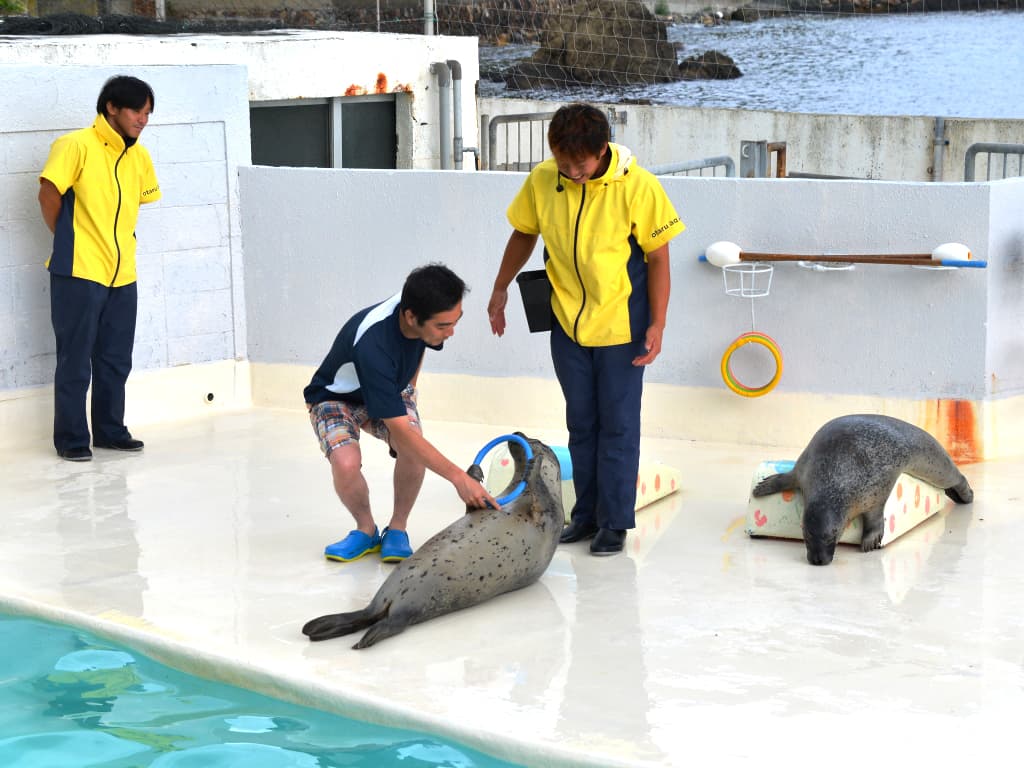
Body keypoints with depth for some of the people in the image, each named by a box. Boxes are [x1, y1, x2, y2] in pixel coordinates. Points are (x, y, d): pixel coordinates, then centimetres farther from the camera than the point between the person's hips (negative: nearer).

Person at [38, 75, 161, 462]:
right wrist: (69, 242, -1)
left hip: (122, 275, 6)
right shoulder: (77, 146, -12)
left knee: (116, 361, 14)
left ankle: (110, 430, 27)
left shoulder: (139, 156, 8)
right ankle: (71, 439, 11)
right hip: (79, 273, -6)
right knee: (75, 362, 2)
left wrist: (112, 239, 12)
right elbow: (49, 196, -13)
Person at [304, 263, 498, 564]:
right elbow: (400, 430, -43)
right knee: (346, 463, -34)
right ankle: (366, 530, -5)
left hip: (389, 391, 5)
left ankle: (397, 529, -5)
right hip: (336, 398, -5)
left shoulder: (418, 309, -23)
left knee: (415, 451, -27)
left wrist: (409, 390, 4)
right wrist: (458, 477, -45)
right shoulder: (372, 345, -44)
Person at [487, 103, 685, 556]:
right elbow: (524, 234, 11)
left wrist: (657, 324, -12)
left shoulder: (637, 186, -17)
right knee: (580, 422, 12)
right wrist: (500, 289, 16)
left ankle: (615, 522, 11)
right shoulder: (542, 180, -7)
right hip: (567, 323, 4)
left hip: (621, 324, -4)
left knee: (618, 425, 2)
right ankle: (586, 514, 22)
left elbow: (657, 257, -10)